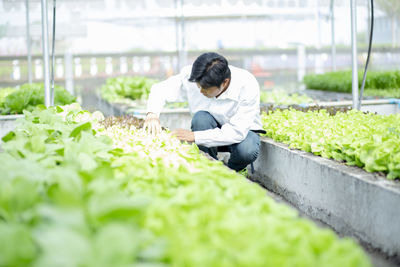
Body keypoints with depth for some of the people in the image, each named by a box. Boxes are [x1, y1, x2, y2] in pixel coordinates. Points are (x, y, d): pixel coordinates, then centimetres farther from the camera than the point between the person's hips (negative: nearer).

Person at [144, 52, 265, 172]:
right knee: (201, 117, -32)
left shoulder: (248, 86, -31)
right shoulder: (190, 76, -23)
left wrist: (194, 136, -37)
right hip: (211, 129, 2)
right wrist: (152, 114, -31)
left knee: (247, 150, -36)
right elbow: (160, 89, -9)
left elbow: (238, 132, -34)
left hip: (242, 131, -2)